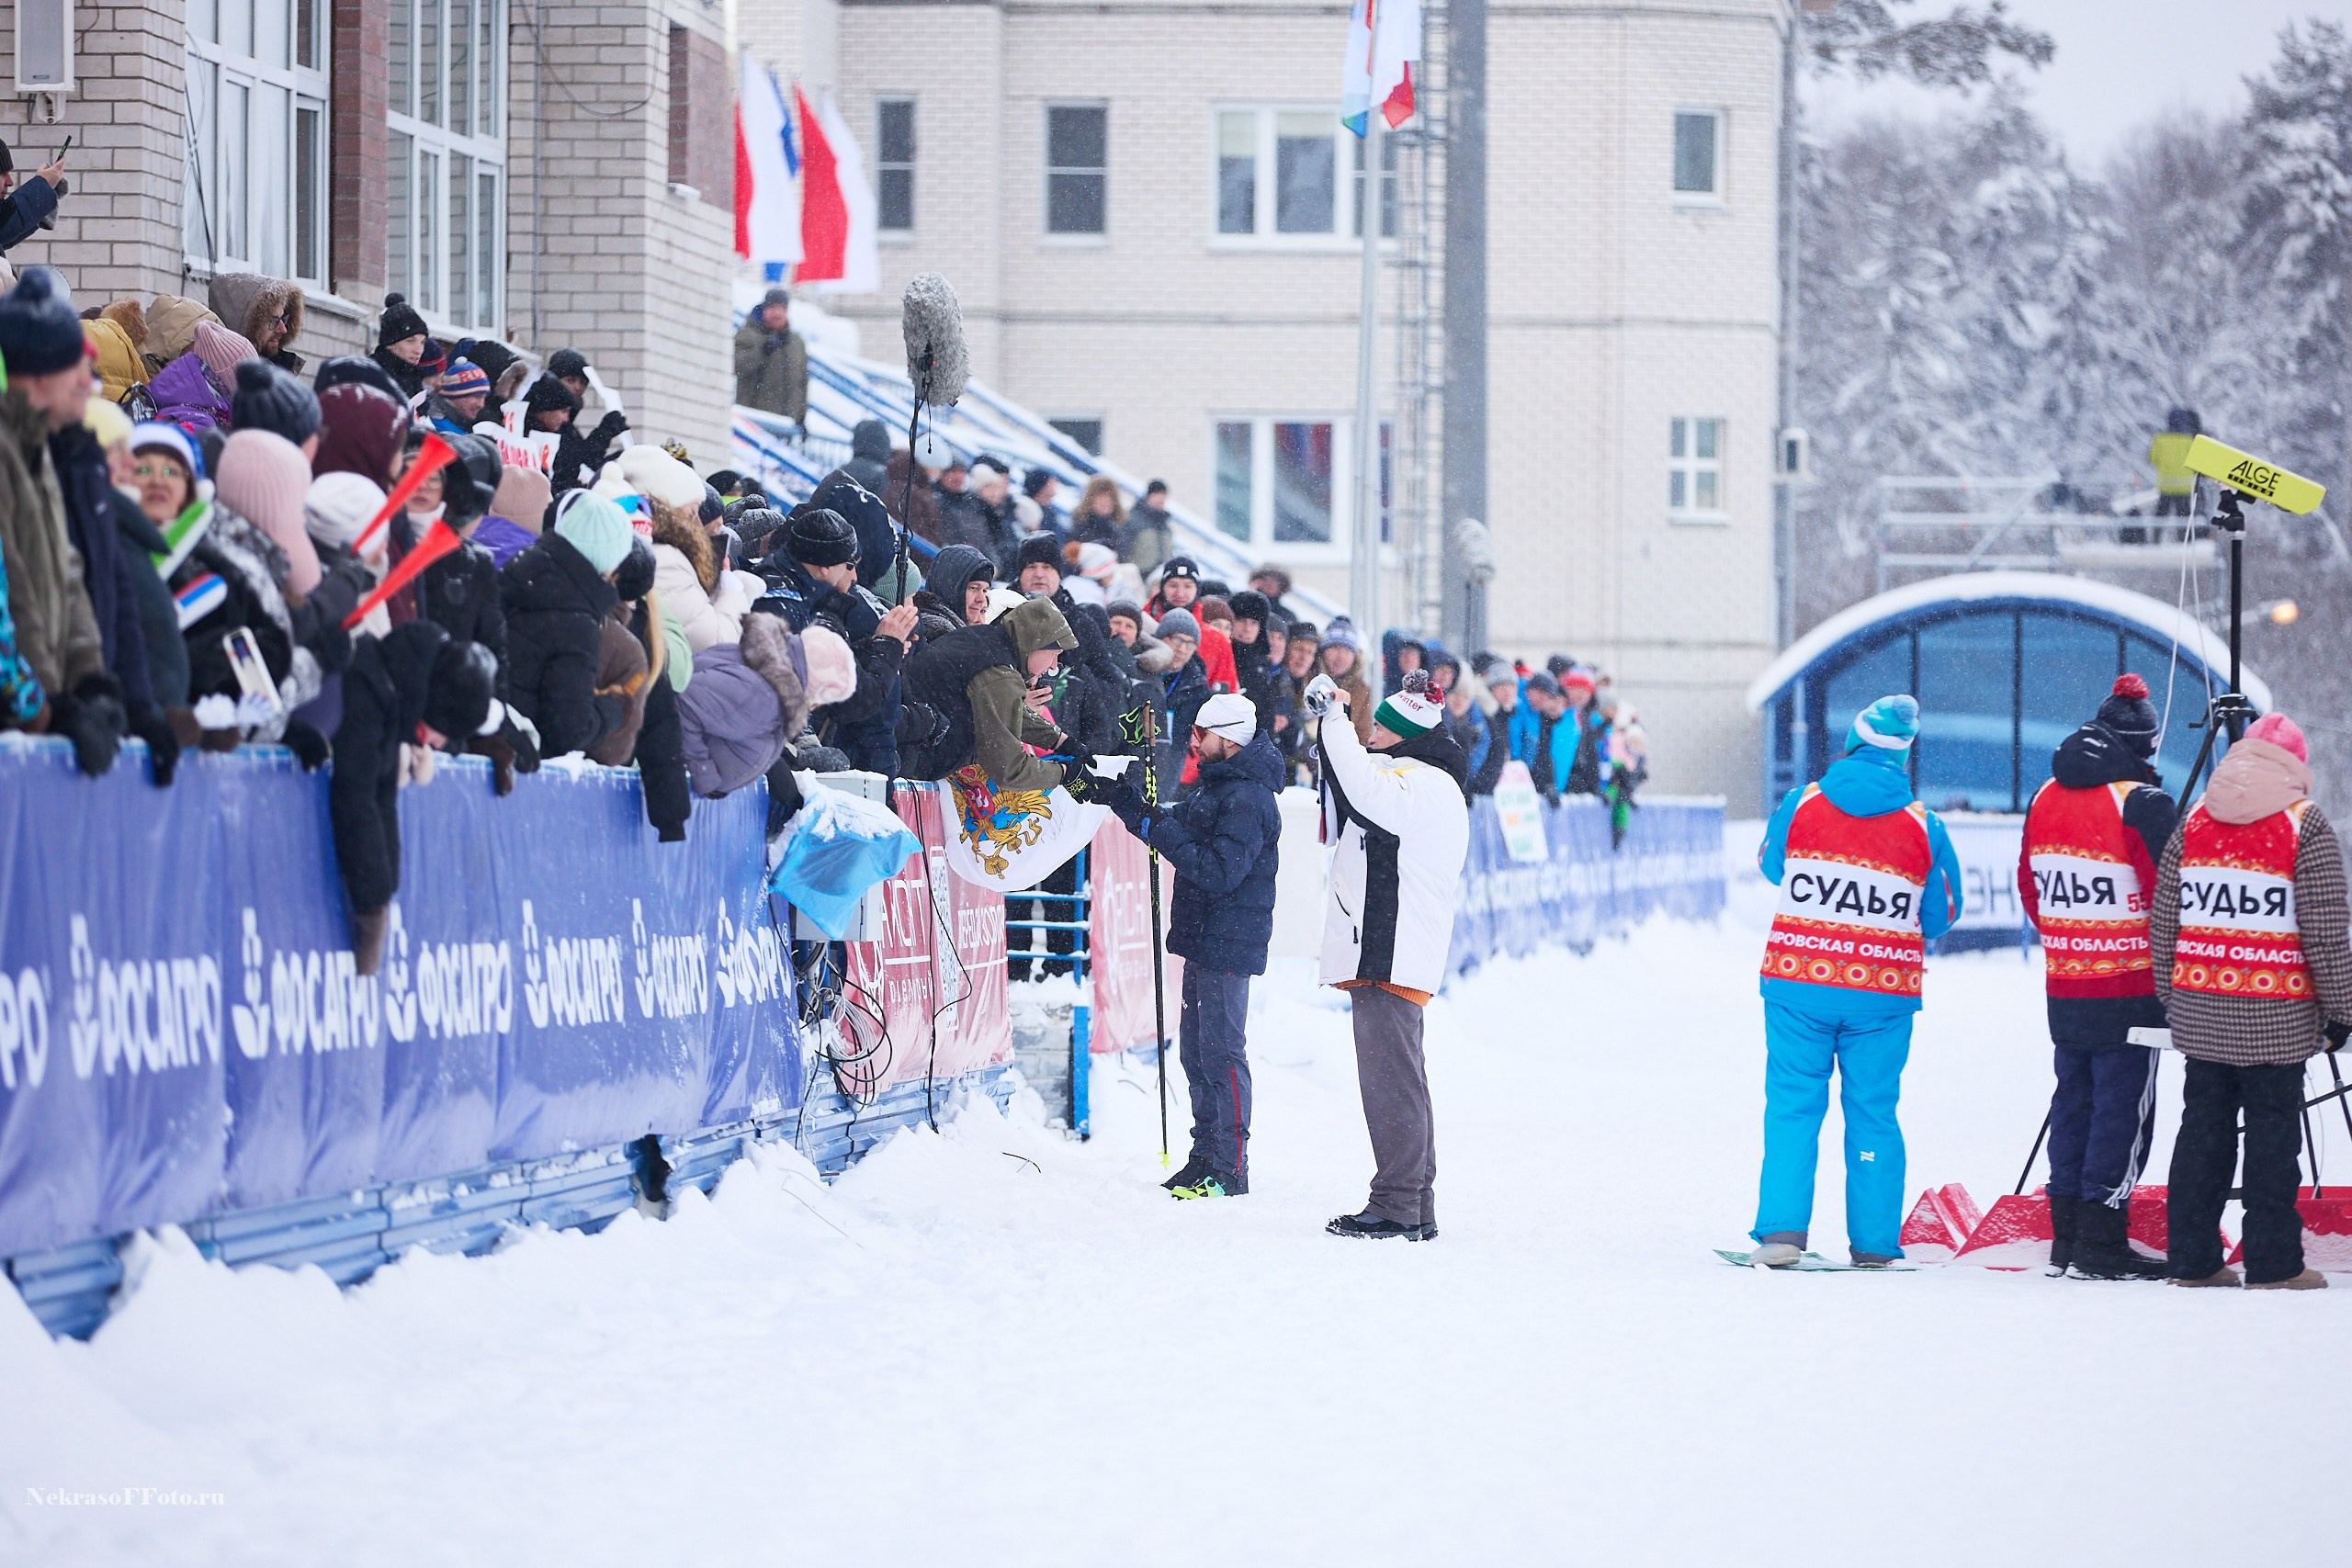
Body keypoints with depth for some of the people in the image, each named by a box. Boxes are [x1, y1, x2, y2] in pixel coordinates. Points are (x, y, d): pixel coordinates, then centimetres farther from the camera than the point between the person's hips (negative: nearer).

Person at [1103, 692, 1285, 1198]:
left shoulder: (1247, 800, -18)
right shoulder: (1217, 785, 14)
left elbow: (1219, 872, -24)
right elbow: (1177, 825, 20)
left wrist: (1160, 831, -23)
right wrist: (1125, 802, 6)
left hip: (1228, 944, -10)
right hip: (1203, 938, 10)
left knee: (1221, 1051, -8)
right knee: (1196, 1047, 15)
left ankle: (1229, 1170, -5)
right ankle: (1205, 1156, 22)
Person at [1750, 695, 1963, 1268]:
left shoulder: (1801, 806, -4)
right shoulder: (1923, 826, -4)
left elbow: (1771, 866, 13)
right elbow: (1941, 915, 4)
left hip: (1798, 983, 0)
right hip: (1885, 994, 0)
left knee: (1793, 1105, 6)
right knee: (1873, 1112, 10)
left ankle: (1782, 1228, -4)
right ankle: (1874, 1242, 10)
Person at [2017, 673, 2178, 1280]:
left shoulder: (2045, 798, 7)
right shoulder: (2142, 804, -15)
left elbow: (2029, 886, 15)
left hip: (2063, 986, 7)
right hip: (2130, 990, -7)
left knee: (2074, 1101, 14)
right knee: (2122, 1109, -3)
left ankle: (2067, 1236, 17)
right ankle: (2102, 1244, -5)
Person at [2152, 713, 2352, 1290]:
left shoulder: (2193, 821, 8)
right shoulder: (2305, 826, -7)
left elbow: (2163, 921, 10)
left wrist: (2169, 995, 19)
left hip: (2198, 1011, 5)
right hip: (2276, 1017, -5)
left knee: (2202, 1124, 11)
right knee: (2272, 1128, 1)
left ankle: (2193, 1260, 13)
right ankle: (2272, 1262, 2)